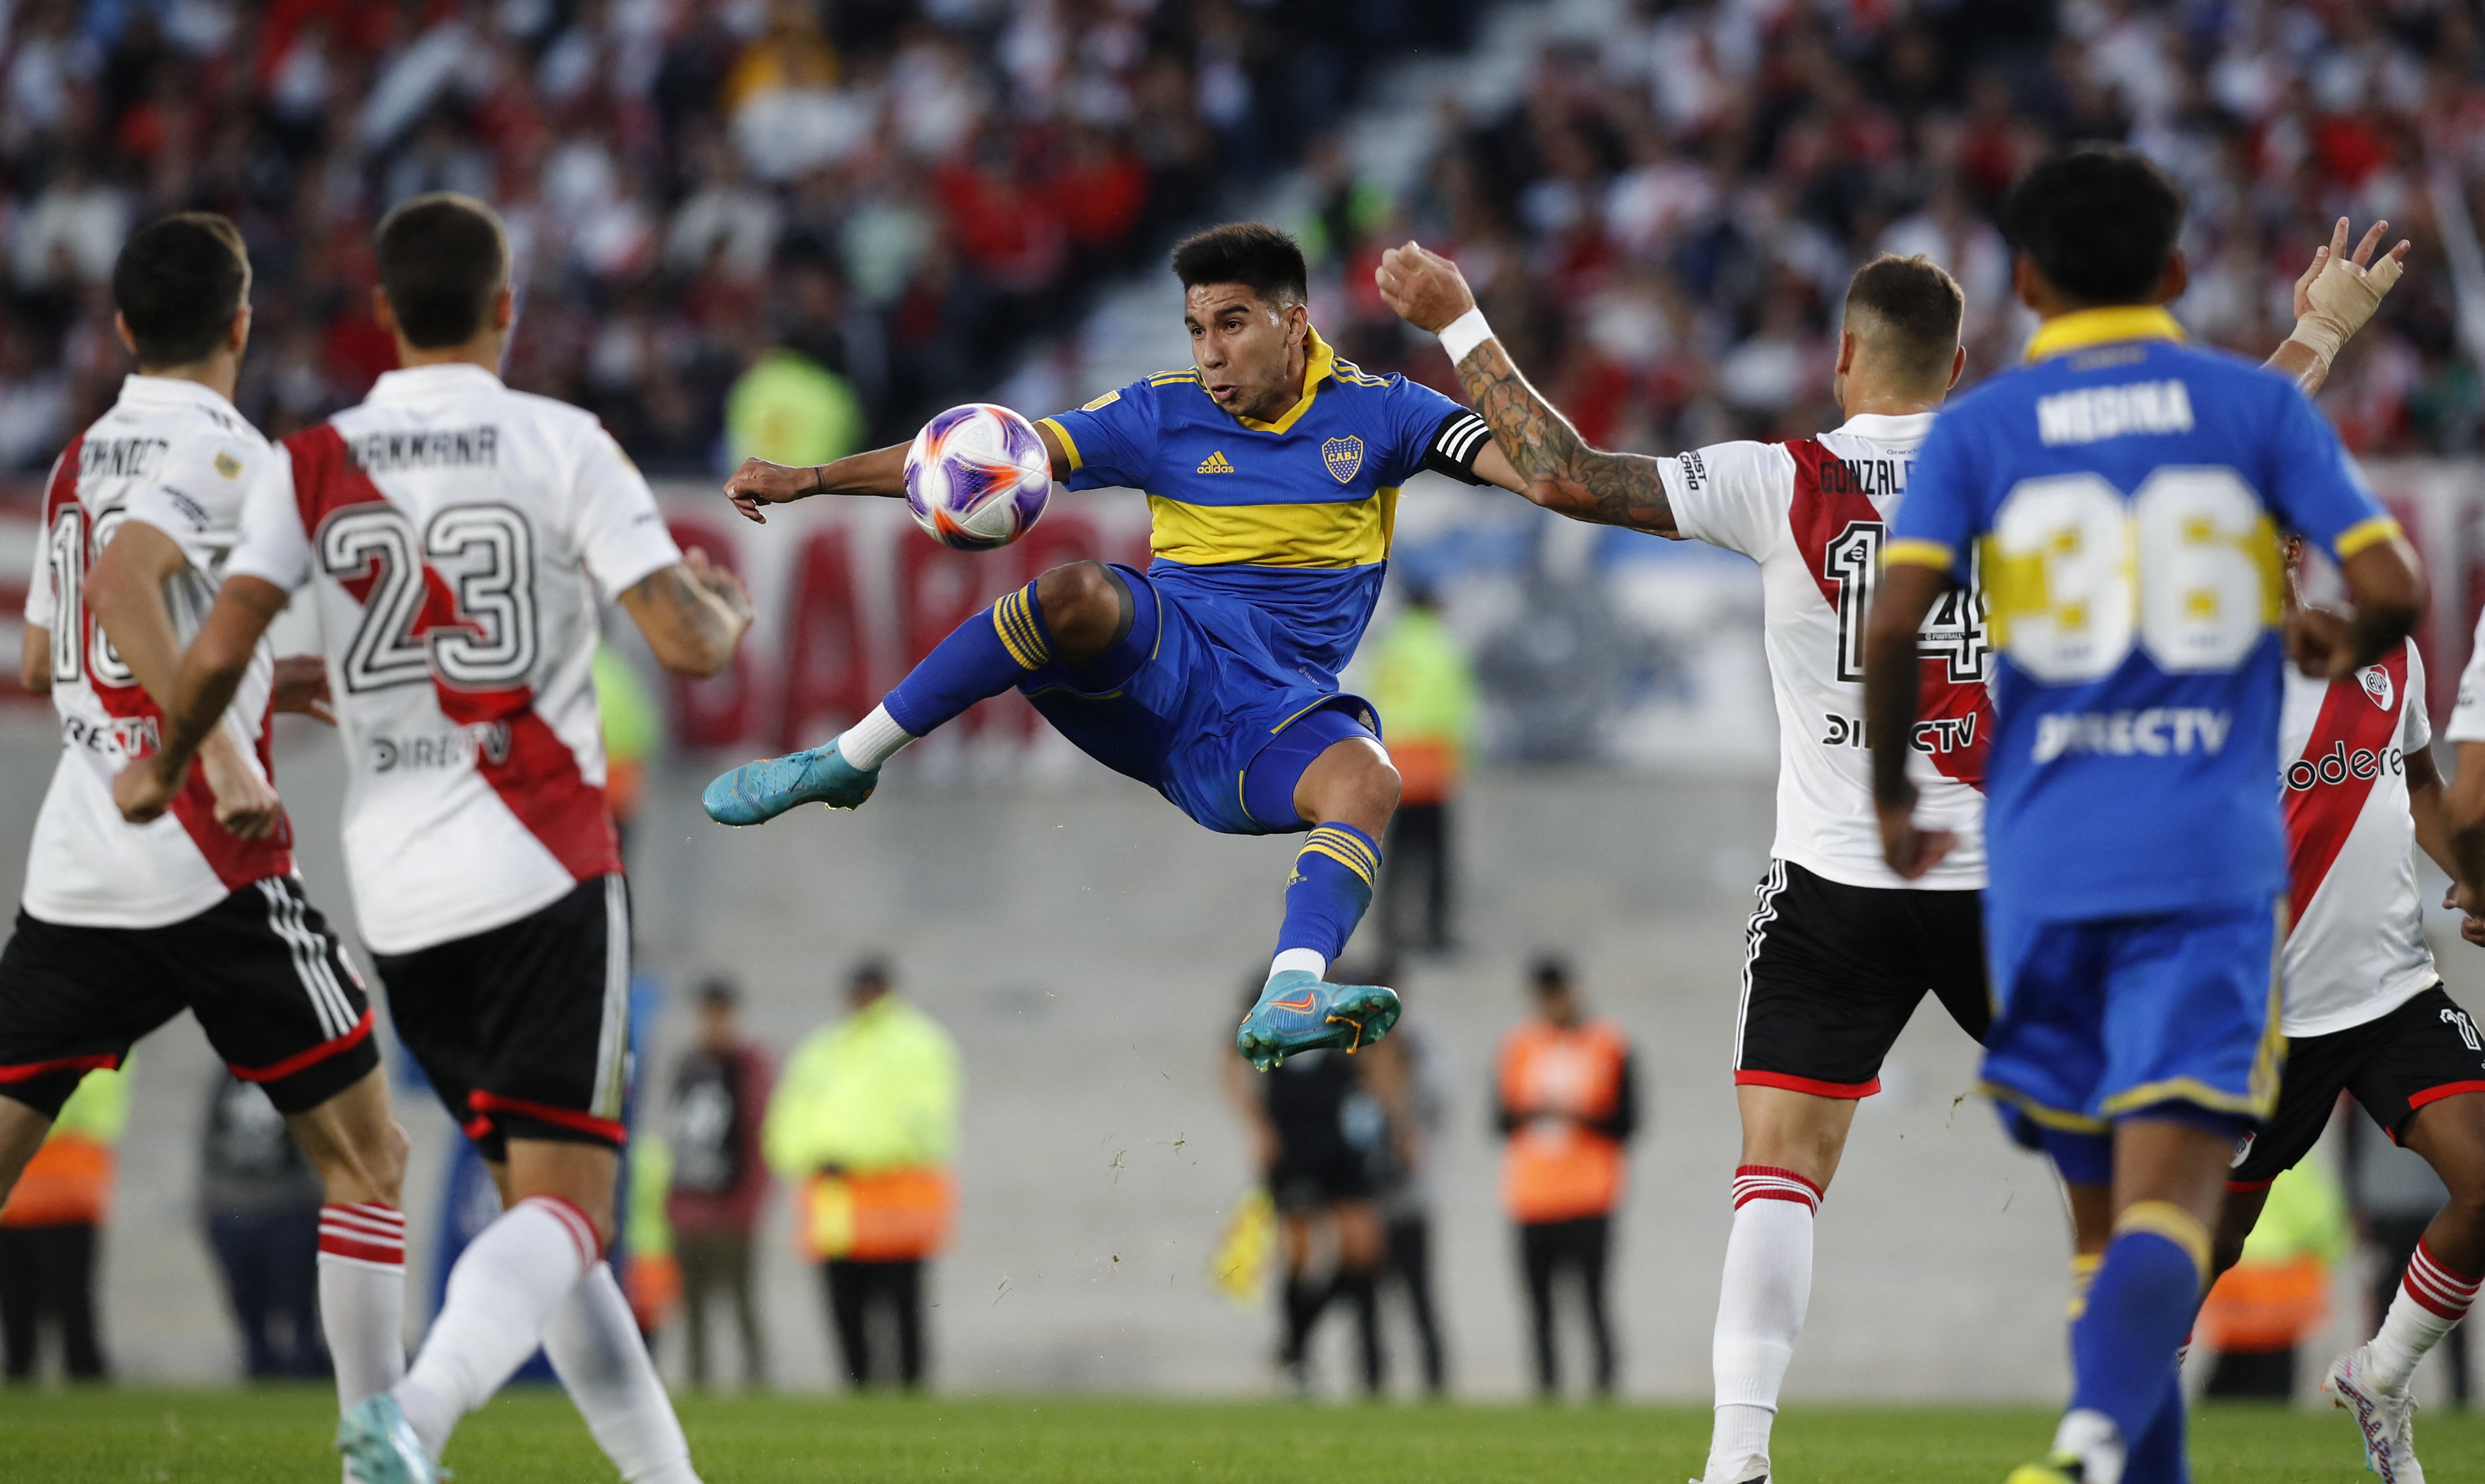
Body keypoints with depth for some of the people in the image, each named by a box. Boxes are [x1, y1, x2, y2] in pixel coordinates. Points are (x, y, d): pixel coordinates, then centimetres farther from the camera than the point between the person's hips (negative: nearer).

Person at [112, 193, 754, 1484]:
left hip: (399, 893, 4)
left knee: (538, 1205, 15)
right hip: (545, 872, -4)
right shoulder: (562, 447, -3)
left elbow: (219, 650, -7)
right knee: (566, 1202, -8)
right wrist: (728, 609, 17)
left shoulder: (307, 468, 3)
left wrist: (160, 771, 12)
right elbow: (688, 645, -7)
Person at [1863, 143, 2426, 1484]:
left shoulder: (1976, 431, 4)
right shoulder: (2257, 406, 4)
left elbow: (1894, 624, -9)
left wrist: (1890, 797, 7)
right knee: (2169, 1192, -13)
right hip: (2212, 857, -2)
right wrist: (2346, 645, 21)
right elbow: (2392, 587, -3)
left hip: (2047, 859, 2)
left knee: (2105, 1205, 15)